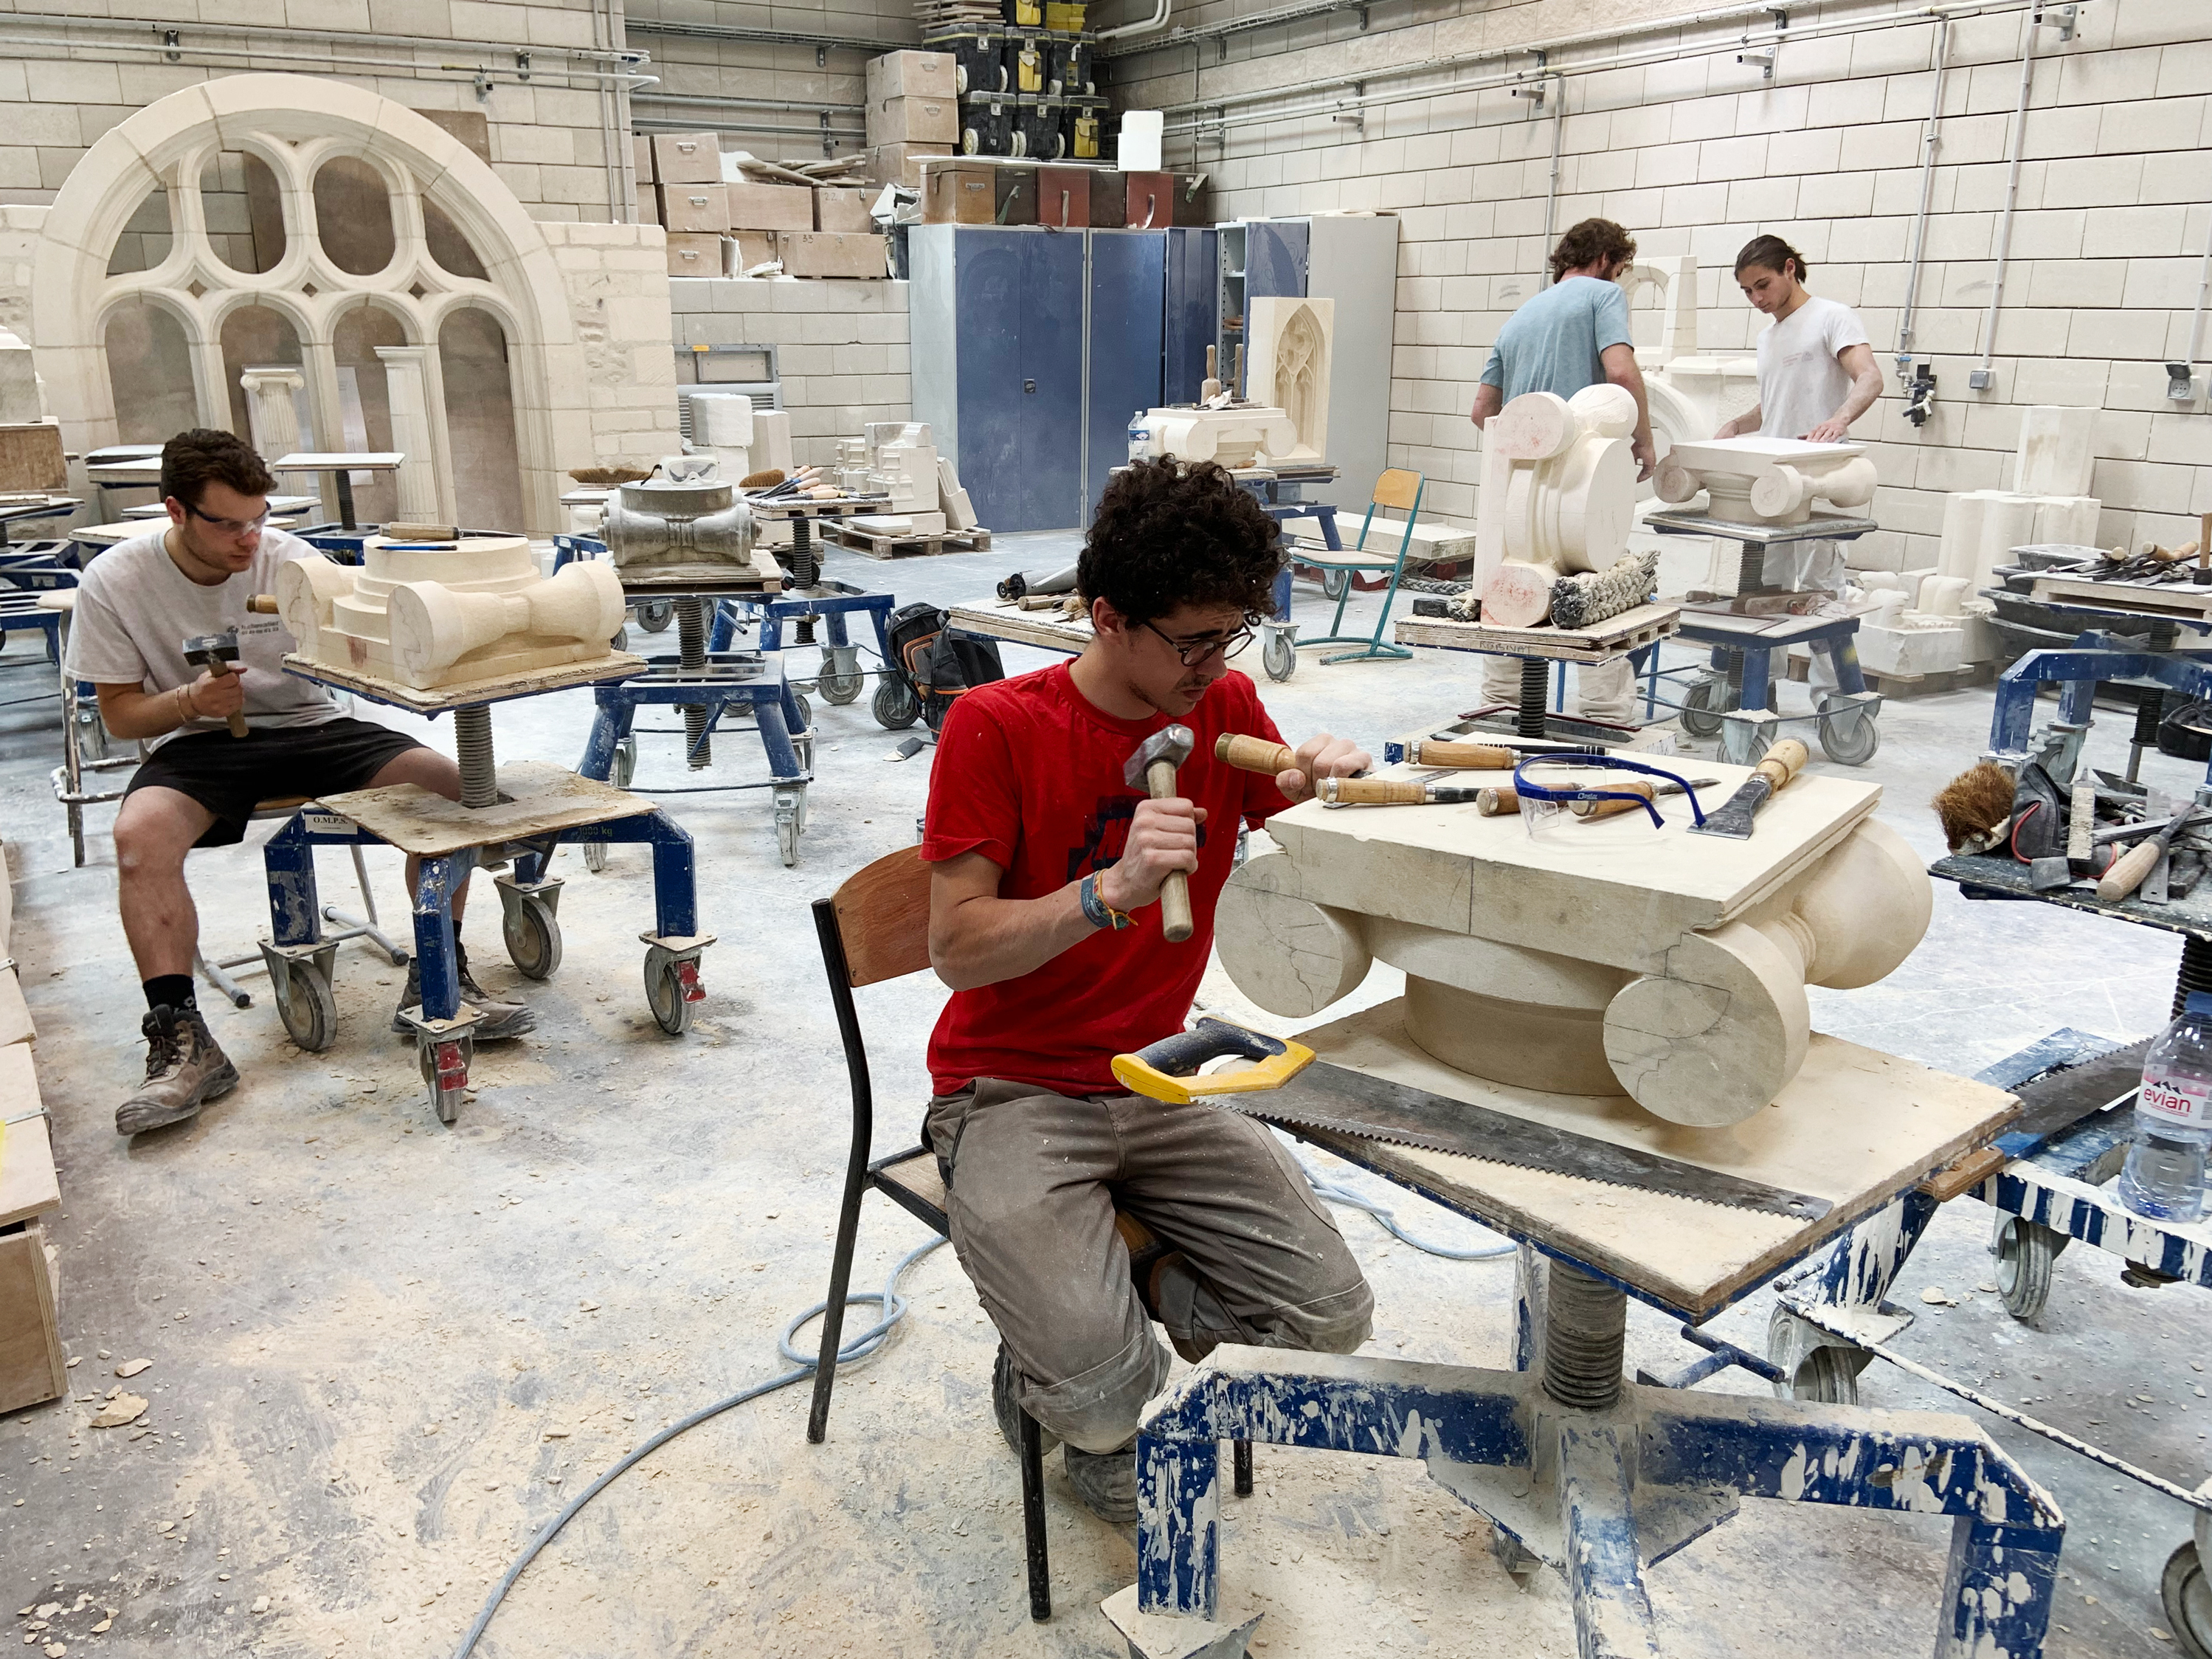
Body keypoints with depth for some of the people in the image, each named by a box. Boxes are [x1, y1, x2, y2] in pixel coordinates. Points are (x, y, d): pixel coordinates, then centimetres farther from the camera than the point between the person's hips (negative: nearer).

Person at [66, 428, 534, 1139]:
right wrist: (189, 701, -22)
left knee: (449, 783, -21)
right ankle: (182, 1041, -28)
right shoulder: (112, 583, -7)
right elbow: (119, 713, -1)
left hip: (308, 727, 1)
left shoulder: (291, 560, -6)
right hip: (196, 745, -1)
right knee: (140, 832, -34)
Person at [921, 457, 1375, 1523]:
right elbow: (957, 948, -18)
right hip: (1012, 1094, -5)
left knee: (1332, 1317, -8)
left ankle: (1099, 1288, 13)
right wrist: (1110, 893, -33)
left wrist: (1319, 781, -12)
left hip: (1158, 1084, 5)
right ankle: (1049, 1358, 15)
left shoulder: (1226, 706, 0)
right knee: (1110, 1391, -22)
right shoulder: (997, 727, -15)